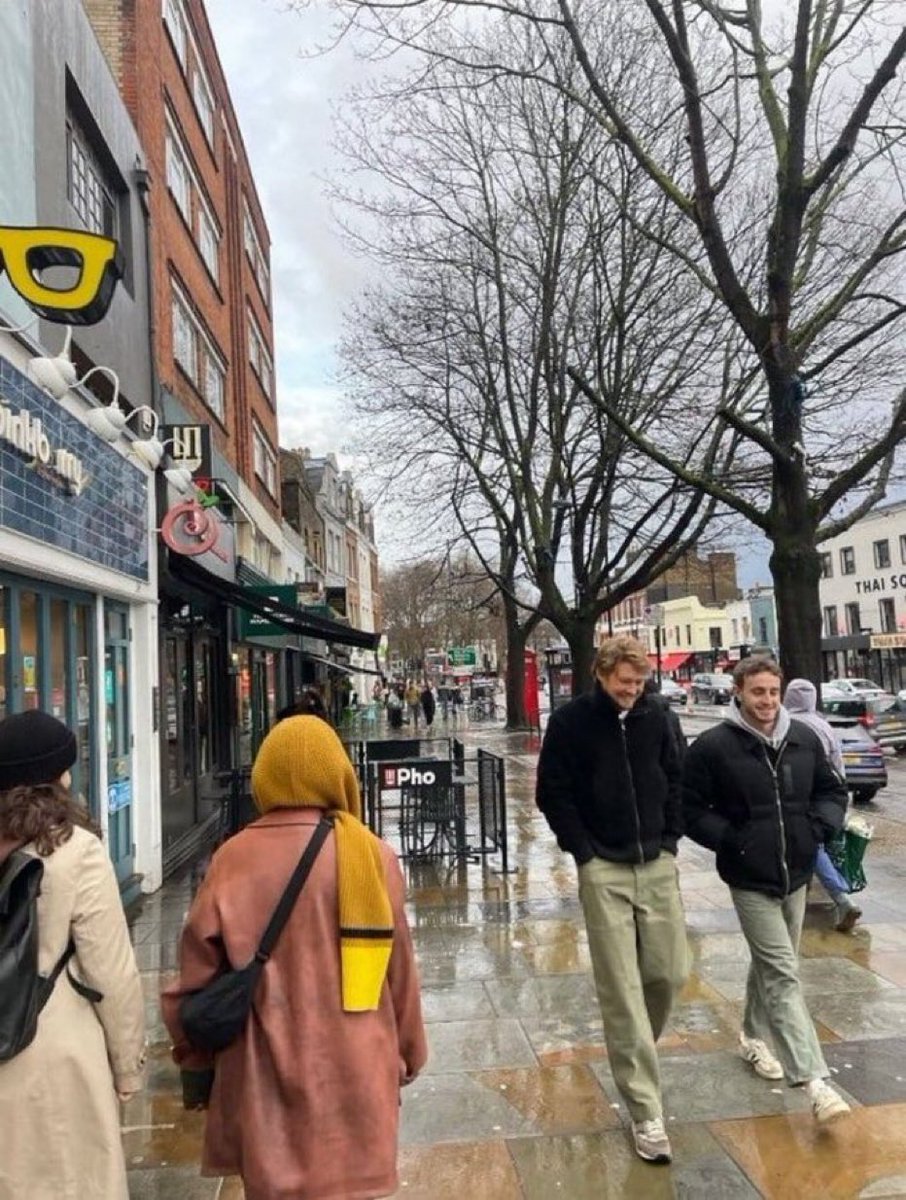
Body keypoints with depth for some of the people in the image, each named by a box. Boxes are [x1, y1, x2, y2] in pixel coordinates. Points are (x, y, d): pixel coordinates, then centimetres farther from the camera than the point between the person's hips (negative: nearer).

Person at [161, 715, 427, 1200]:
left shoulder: (235, 860, -11)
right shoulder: (374, 857, -10)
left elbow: (198, 974, -3)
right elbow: (398, 971, -1)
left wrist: (193, 1058, 15)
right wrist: (407, 1056, 16)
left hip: (267, 1075, 0)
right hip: (357, 1073, 0)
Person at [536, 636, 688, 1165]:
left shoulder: (654, 716, 3)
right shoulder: (571, 721, -8)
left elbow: (674, 778, 14)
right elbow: (553, 793, -5)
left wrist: (671, 838, 6)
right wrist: (584, 853, -9)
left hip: (658, 864, 4)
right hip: (604, 870, -4)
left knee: (670, 972, 8)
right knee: (622, 989, -1)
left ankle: (636, 1053, 37)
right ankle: (647, 1112, 7)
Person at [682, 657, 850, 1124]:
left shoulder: (804, 739, 1)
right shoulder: (712, 747, -14)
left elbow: (832, 790, 14)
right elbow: (689, 808, -8)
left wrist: (820, 827, -4)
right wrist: (730, 840, -16)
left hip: (796, 876, 5)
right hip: (750, 880, -5)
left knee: (769, 965, 21)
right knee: (783, 975, -8)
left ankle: (754, 1037, 42)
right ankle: (814, 1079, -5)